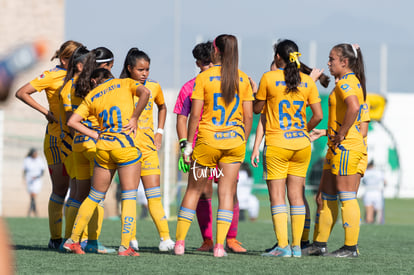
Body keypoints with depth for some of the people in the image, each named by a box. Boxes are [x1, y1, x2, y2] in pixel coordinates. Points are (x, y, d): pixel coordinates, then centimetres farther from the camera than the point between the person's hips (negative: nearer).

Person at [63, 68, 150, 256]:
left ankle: (73, 240, 18)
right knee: (129, 197, 0)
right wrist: (134, 118, -3)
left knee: (94, 197, 15)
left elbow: (72, 122, 7)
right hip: (125, 145, -4)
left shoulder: (91, 96, 15)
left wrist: (96, 136, 8)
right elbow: (144, 92, -11)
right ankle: (125, 246, -9)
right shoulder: (125, 83, 9)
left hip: (103, 147, 4)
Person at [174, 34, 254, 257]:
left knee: (194, 190, 9)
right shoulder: (242, 78, 3)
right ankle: (220, 245, -1)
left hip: (207, 140, -2)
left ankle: (179, 241, 10)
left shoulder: (204, 77, -6)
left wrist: (188, 144, -1)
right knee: (226, 193, 5)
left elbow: (195, 114, -8)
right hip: (234, 141, 2)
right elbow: (248, 116, 3)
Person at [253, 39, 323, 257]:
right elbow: (318, 115, 2)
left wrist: (256, 92, 23)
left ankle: (283, 246, -10)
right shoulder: (307, 81, 3)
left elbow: (257, 109, 5)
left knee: (277, 196, -2)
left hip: (276, 144, -4)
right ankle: (297, 246, 7)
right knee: (296, 195, 8)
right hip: (301, 145, 4)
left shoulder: (269, 78, -6)